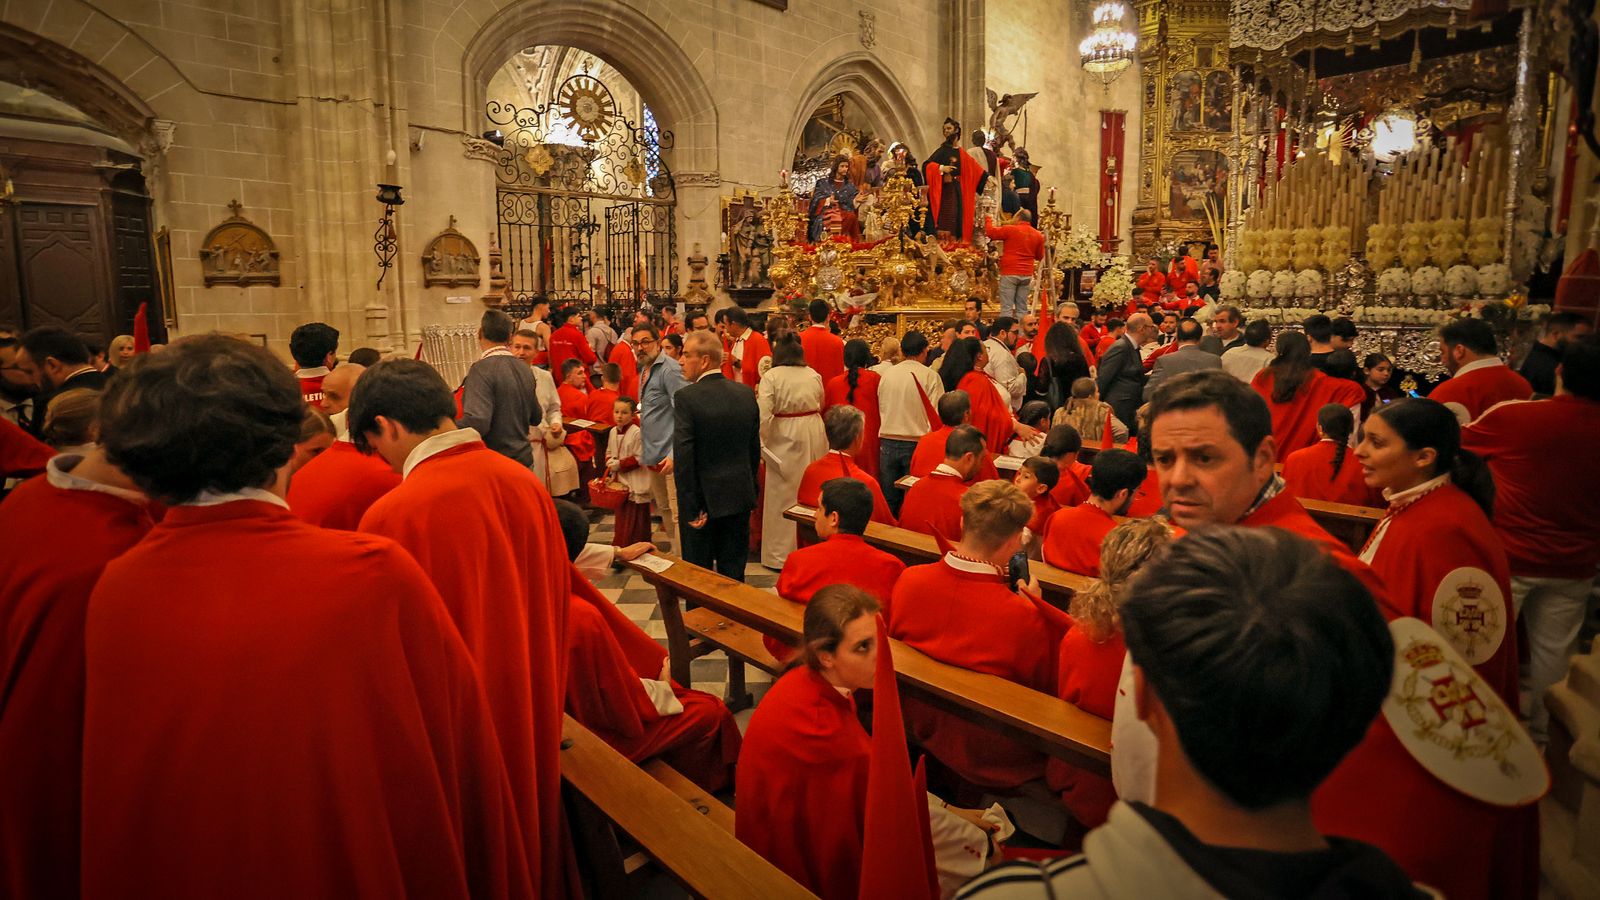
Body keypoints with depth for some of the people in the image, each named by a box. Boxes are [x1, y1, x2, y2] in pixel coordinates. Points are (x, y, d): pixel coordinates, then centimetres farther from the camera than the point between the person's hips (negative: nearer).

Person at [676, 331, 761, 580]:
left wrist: (690, 508, -13)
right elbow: (754, 447, 7)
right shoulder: (746, 393, 0)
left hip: (703, 497, -5)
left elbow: (683, 456, -19)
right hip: (741, 495, 5)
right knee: (734, 572, 15)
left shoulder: (686, 397, -16)